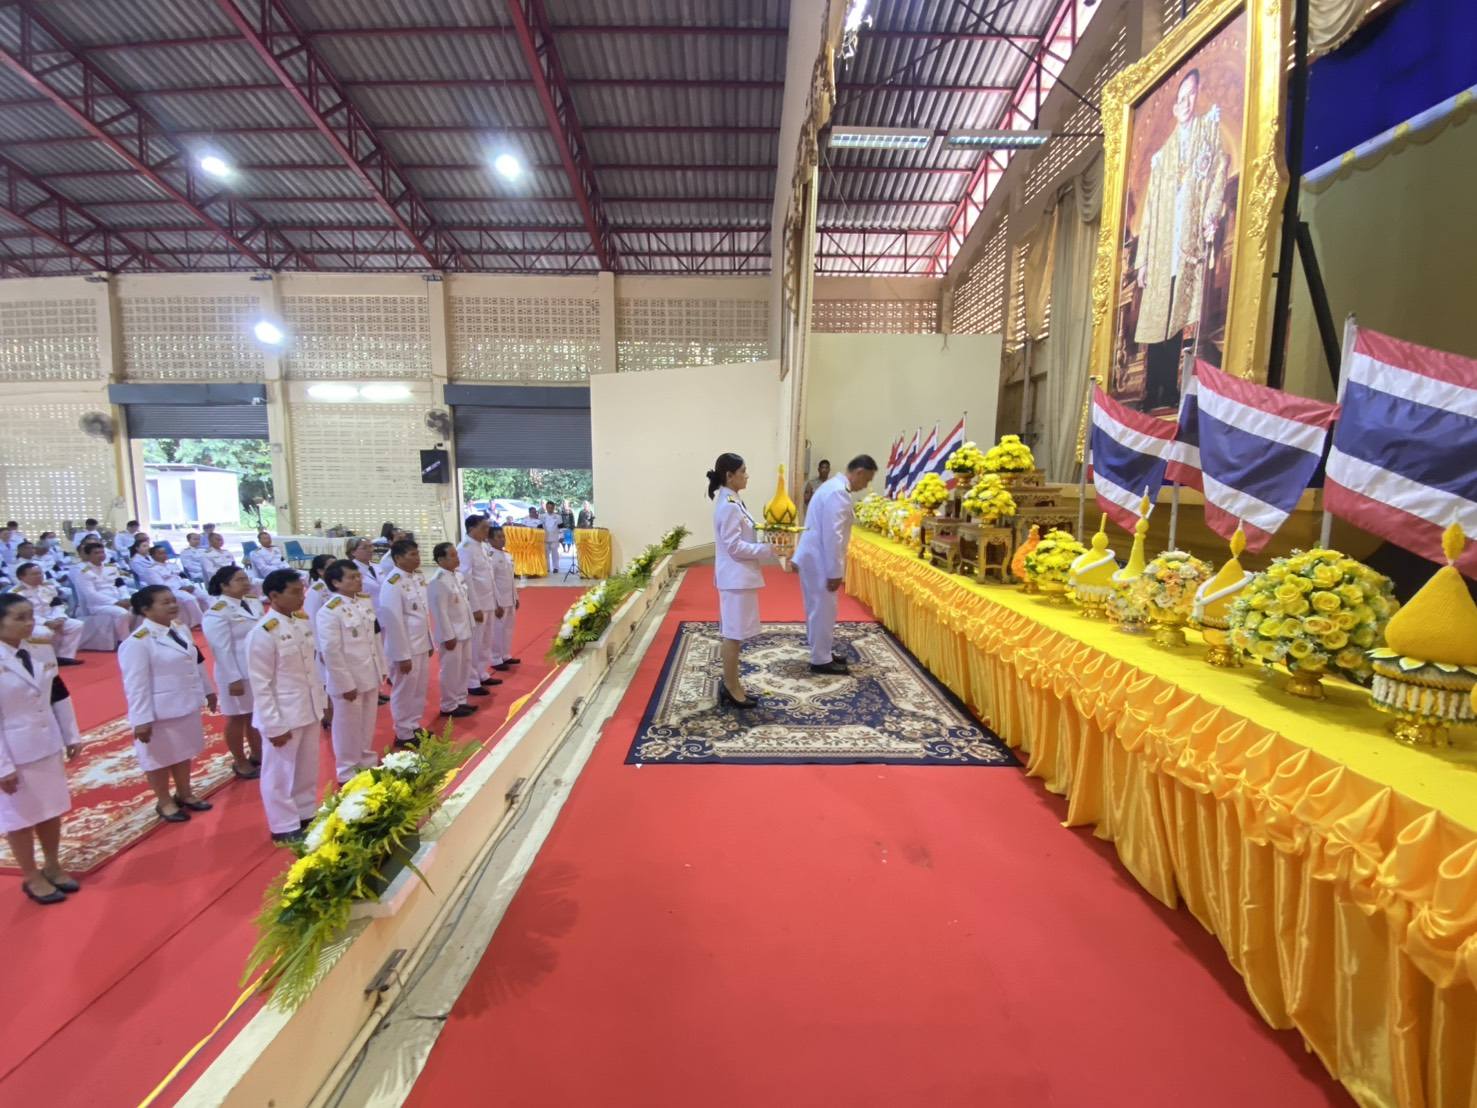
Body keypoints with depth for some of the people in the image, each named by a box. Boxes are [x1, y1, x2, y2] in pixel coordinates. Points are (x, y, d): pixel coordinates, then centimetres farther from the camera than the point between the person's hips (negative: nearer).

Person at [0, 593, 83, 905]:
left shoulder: (40, 651, 1)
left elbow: (59, 696, 9)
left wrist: (72, 736, 10)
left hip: (47, 745, 6)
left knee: (52, 809, 17)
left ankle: (52, 867, 34)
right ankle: (31, 878, 27)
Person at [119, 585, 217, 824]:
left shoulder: (181, 630, 3)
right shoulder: (137, 642, -20)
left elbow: (197, 662, 14)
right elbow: (136, 685, -20)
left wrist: (207, 690, 19)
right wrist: (141, 719, -20)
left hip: (186, 706, 7)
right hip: (160, 712, -7)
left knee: (184, 752, 21)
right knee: (159, 758, 11)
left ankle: (184, 794, 37)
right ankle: (164, 802, 28)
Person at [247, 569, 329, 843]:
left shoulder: (303, 621, 2)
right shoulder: (263, 633, -19)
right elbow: (260, 685, -17)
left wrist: (323, 698, 14)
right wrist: (274, 725, -15)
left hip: (309, 708, 7)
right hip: (283, 714, -7)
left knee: (307, 768, 20)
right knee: (281, 772, 11)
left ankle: (306, 814, 37)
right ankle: (285, 827, 26)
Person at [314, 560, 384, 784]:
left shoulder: (366, 602, 4)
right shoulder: (329, 612, -19)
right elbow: (331, 652, -19)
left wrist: (381, 668, 12)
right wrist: (346, 683, -17)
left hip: (370, 676, 7)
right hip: (347, 680, -7)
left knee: (367, 723, 20)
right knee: (348, 726, 9)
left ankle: (367, 762, 39)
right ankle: (347, 772, 27)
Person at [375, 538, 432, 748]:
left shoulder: (419, 578, 5)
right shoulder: (392, 584, -20)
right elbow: (393, 622, -20)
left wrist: (430, 641, 15)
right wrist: (402, 655, -18)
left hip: (421, 644, 8)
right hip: (405, 647, -8)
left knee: (420, 688, 18)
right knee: (404, 691, 6)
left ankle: (414, 726, 35)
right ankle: (404, 735, 21)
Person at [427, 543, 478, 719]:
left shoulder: (457, 576, 8)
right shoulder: (437, 581, -19)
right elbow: (440, 612, -20)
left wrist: (470, 626, 16)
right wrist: (448, 636, -20)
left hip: (464, 630, 9)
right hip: (451, 634, -9)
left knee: (464, 668, 17)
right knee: (451, 671, 2)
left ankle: (460, 701, 30)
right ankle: (448, 707, 15)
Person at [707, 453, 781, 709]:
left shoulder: (732, 502, 11)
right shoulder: (728, 506, -19)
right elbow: (735, 547, -22)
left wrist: (766, 547, 7)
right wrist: (768, 550, -19)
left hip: (740, 576, 10)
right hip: (736, 577, -10)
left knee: (733, 633, 16)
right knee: (734, 634, 0)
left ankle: (730, 683, 26)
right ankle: (731, 688, 11)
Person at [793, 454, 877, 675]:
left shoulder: (834, 486, 13)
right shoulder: (838, 493, -20)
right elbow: (832, 535, -24)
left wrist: (834, 569, 22)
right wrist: (835, 572, -20)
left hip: (814, 556, 10)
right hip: (819, 560, -10)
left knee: (819, 608, 18)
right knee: (823, 610, 0)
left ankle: (822, 652, 30)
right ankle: (820, 660, 10)